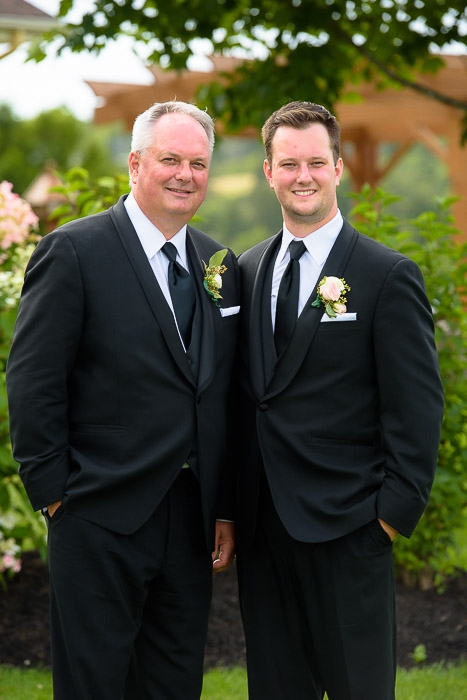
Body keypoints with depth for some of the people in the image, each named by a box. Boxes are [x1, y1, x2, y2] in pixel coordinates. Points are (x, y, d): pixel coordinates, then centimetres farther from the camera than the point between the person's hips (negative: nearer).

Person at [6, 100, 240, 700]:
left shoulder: (220, 264, 11)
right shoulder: (74, 251, -7)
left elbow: (223, 397, 13)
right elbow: (32, 383, -9)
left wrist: (225, 509, 10)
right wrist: (54, 494, -10)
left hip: (192, 522, 6)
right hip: (102, 521, -6)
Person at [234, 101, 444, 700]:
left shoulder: (389, 275, -6)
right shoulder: (248, 269, 10)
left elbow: (416, 408, -8)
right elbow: (246, 391, 13)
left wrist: (396, 510, -12)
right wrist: (233, 504, 9)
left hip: (345, 528, -5)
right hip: (260, 525, 5)